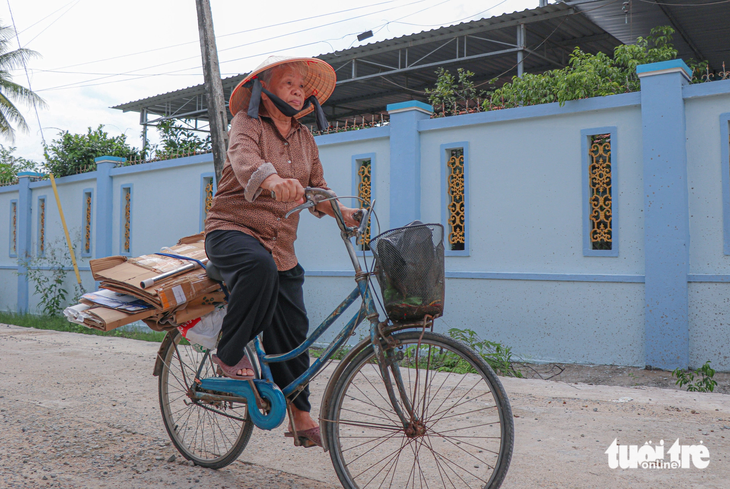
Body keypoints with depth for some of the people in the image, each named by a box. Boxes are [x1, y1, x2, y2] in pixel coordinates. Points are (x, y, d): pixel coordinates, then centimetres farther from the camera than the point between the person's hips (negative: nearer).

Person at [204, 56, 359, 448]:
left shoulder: (305, 139, 14)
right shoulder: (247, 123, -5)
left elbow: (318, 188, 16)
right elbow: (243, 156, -28)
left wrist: (342, 212, -5)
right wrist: (272, 180, -50)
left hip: (281, 246, 6)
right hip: (232, 229, -5)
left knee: (293, 328, 3)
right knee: (260, 268, -40)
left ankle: (301, 416, 16)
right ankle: (229, 353, -19)